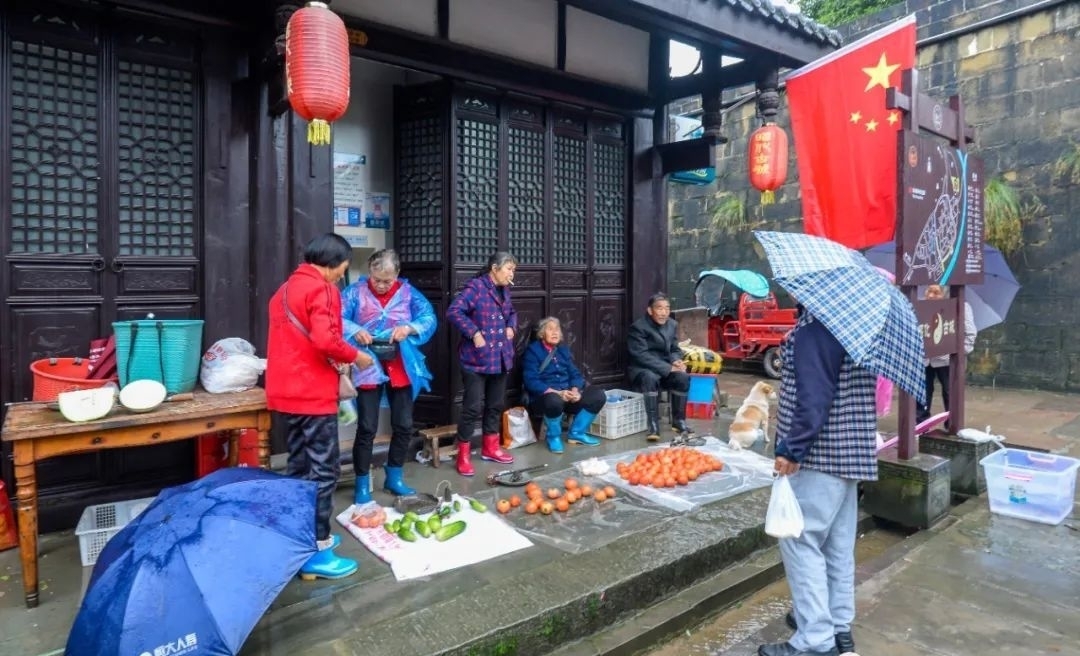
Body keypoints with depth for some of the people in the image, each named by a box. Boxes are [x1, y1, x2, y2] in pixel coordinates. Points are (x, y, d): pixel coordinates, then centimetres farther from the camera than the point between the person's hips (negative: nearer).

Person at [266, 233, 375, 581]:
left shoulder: (285, 288, 17)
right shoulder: (322, 289, -12)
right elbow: (325, 340, -25)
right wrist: (355, 356, -9)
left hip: (285, 392, 9)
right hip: (312, 394, -9)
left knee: (299, 467, 17)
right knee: (323, 470, -2)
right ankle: (317, 552, 3)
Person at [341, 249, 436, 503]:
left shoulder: (408, 292, 2)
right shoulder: (356, 292, -2)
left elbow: (430, 318, -6)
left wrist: (409, 328, -24)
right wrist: (355, 330, -28)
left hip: (402, 369, 3)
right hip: (369, 368, -3)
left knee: (404, 425, 11)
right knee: (367, 427, 1)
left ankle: (394, 478, 29)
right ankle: (362, 484, 16)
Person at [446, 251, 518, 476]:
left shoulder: (504, 291, 12)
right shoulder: (475, 287, -15)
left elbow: (511, 313, 28)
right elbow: (453, 311, -23)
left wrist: (512, 327, 8)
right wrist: (474, 333, -24)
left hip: (500, 358, 8)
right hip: (476, 359, -8)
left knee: (496, 405, 16)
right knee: (473, 407, -4)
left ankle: (490, 448, 31)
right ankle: (463, 455, 8)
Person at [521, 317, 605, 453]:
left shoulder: (563, 349, 14)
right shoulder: (533, 350, -6)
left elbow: (575, 374, 10)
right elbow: (531, 381, -17)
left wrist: (575, 390, -13)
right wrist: (557, 393, -25)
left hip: (567, 395, 6)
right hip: (542, 398, -6)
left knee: (598, 395, -10)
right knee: (555, 400, -41)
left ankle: (577, 433, 5)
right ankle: (554, 436, -10)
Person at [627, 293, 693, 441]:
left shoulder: (672, 324, 7)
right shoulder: (638, 327, -14)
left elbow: (675, 350, 13)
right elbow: (642, 356, -21)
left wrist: (676, 361, -12)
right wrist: (668, 368, -25)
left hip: (665, 368, 5)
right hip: (642, 369, -5)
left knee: (683, 377, -26)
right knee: (651, 378, -39)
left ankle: (679, 421, -9)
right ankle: (653, 426, -34)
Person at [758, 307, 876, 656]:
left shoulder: (816, 326, -20)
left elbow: (814, 397, -25)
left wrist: (792, 448, -20)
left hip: (819, 453, -10)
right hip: (848, 450, 10)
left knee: (800, 541, -1)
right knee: (838, 542, 17)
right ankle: (838, 625, 29)